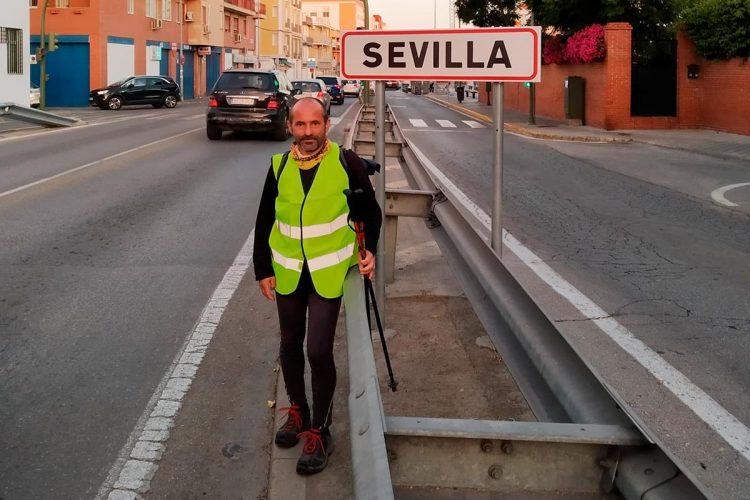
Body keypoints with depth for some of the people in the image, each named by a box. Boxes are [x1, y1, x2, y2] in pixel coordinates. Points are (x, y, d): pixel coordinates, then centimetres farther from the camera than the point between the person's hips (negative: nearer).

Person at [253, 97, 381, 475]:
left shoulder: (346, 162, -11)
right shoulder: (279, 166, -3)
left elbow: (370, 210, 1)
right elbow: (264, 221, 6)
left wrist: (369, 250, -11)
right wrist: (262, 270, 5)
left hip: (329, 273, -3)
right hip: (287, 273, 4)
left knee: (319, 352, -6)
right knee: (290, 348, 16)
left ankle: (320, 432, 11)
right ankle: (298, 411, 39)